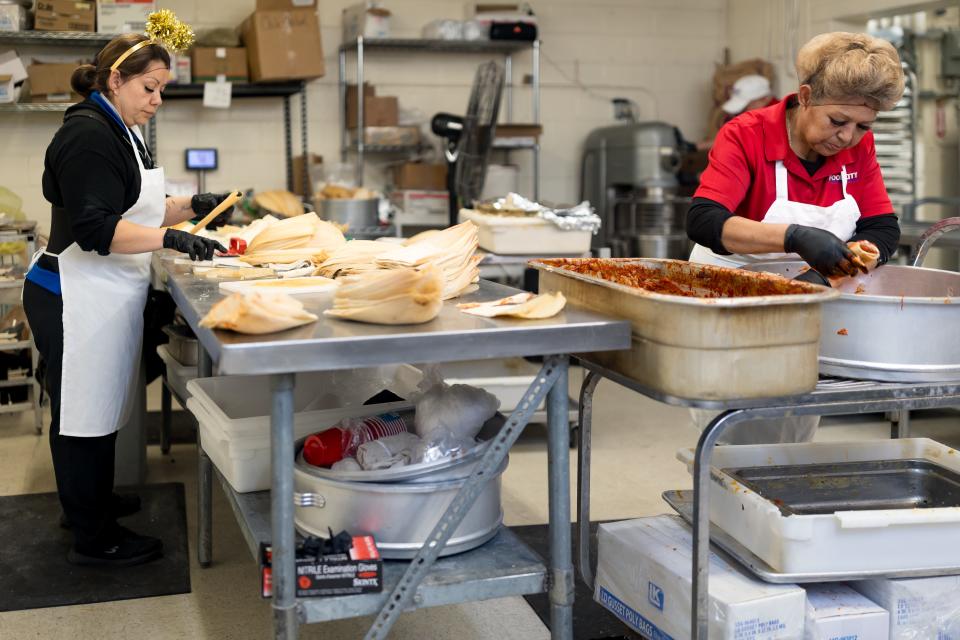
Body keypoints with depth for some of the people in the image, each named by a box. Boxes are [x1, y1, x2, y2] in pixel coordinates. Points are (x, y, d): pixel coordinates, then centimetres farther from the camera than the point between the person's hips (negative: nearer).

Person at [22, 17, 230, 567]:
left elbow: (131, 211, 23)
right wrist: (170, 239, -31)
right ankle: (94, 539, 8)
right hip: (76, 299, -10)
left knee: (98, 408, 20)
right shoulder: (88, 135, -17)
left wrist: (190, 207, 9)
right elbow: (95, 228, -25)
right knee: (83, 414, -1)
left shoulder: (120, 132, 15)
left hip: (107, 296, 10)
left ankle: (90, 500, 36)